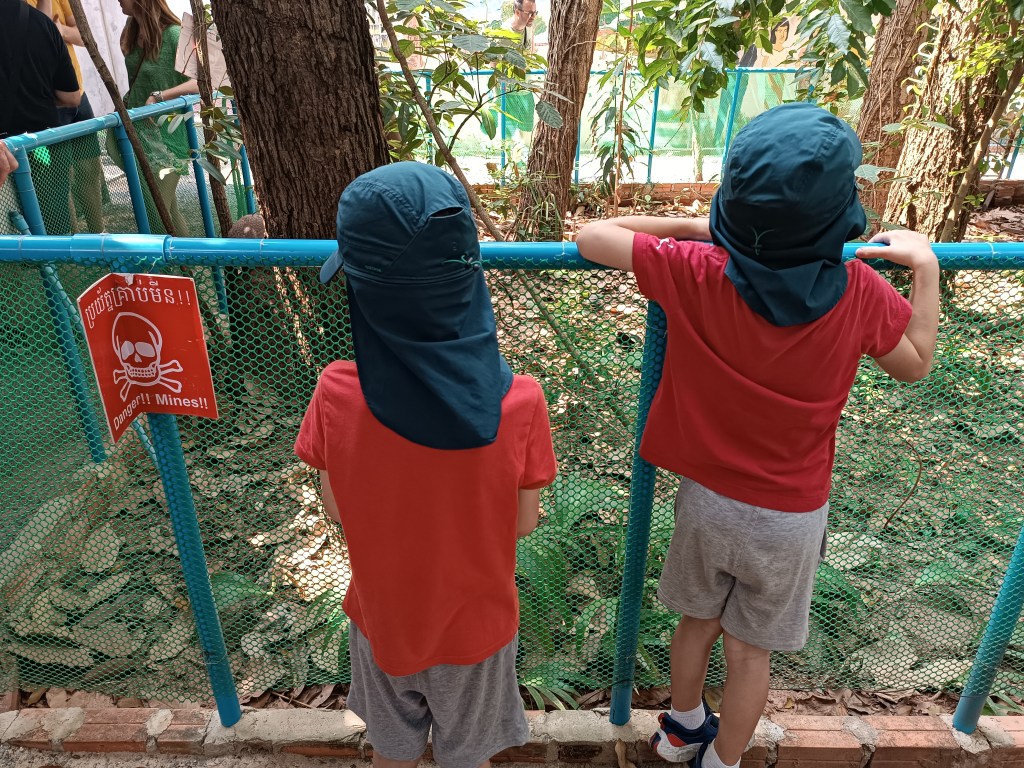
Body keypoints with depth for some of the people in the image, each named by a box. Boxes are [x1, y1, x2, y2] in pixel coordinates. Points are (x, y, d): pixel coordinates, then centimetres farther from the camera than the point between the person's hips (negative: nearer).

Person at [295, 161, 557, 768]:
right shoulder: (520, 403, -31)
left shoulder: (336, 397, -28)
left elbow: (337, 510, -12)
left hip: (382, 614, 1)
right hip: (475, 622, -1)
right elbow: (525, 521, -16)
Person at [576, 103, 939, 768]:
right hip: (791, 514, -1)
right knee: (750, 651, 20)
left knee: (699, 622, 26)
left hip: (706, 498, 1)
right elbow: (916, 363, 0)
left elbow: (591, 237, -12)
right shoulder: (859, 292, -19)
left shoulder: (697, 272, -23)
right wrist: (925, 265, 8)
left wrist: (693, 228, -5)